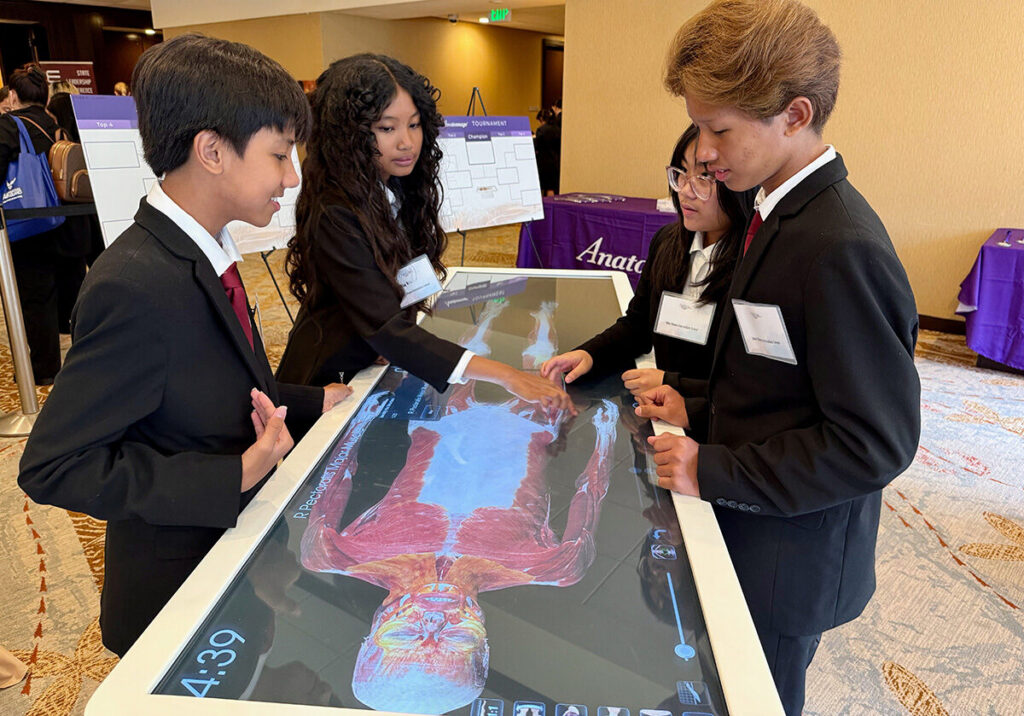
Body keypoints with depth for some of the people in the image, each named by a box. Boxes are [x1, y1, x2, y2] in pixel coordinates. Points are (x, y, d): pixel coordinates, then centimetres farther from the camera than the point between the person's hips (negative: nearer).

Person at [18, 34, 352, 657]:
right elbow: (54, 467, -26)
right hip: (180, 594, -8)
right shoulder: (136, 288, -29)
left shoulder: (202, 254, 1)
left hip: (232, 544, 8)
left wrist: (316, 401, 3)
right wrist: (236, 476, -29)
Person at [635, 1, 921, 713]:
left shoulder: (843, 251, -27)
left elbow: (875, 442, -25)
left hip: (790, 562, -8)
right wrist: (701, 407, 0)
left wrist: (714, 474, -22)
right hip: (748, 525, 8)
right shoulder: (784, 214, 3)